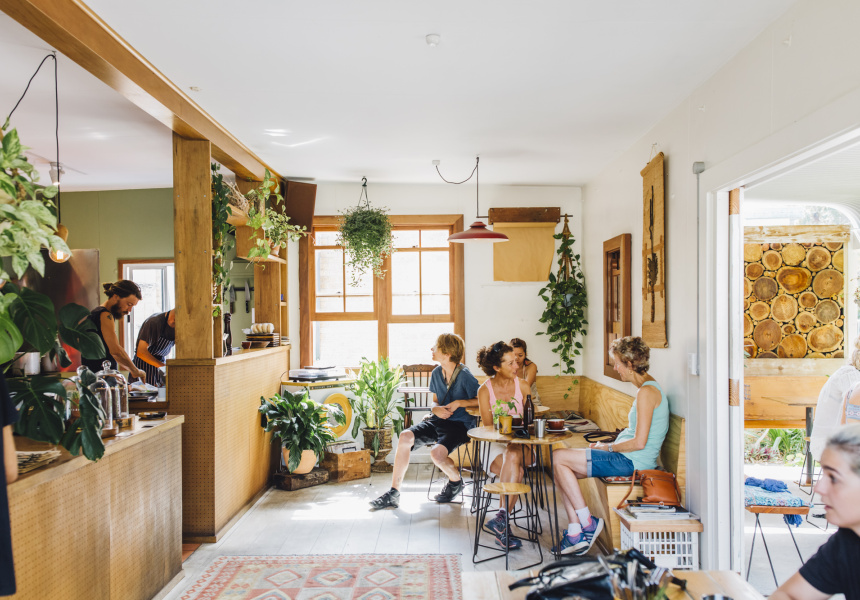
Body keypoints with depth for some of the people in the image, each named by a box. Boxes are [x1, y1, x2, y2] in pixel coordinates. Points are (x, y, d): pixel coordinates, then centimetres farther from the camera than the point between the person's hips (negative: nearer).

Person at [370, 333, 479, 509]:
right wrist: (437, 409, -5)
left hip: (460, 424, -6)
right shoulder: (436, 373, 8)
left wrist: (459, 403, -18)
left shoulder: (465, 376, -13)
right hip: (438, 420, 7)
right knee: (405, 436, -18)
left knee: (437, 453, -32)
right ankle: (394, 493, -11)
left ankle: (456, 482, 6)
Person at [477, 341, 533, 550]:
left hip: (519, 444, 2)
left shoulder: (522, 386, 5)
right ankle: (503, 523, -31)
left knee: (513, 456, -35)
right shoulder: (485, 390, -3)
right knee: (515, 470, -34)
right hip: (494, 447, -2)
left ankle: (500, 517, -35)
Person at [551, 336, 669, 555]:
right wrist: (607, 444, 9)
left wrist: (608, 447, -9)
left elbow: (639, 443, -23)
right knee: (561, 470, 3)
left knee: (559, 457, -11)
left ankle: (587, 523, -3)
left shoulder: (647, 392, -18)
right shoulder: (645, 388, 14)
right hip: (628, 459, 10)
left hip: (631, 461, -10)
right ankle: (575, 532, 2)